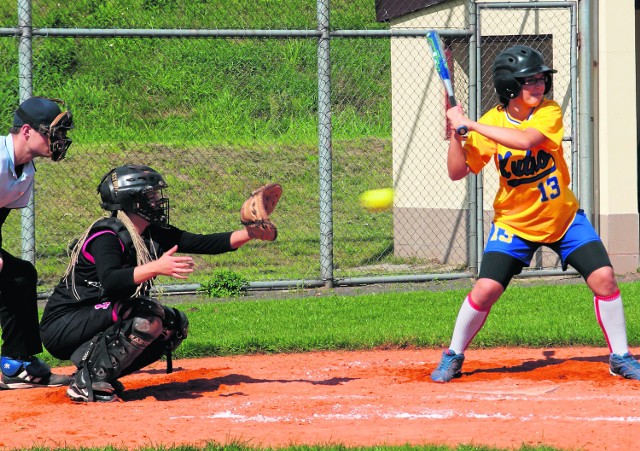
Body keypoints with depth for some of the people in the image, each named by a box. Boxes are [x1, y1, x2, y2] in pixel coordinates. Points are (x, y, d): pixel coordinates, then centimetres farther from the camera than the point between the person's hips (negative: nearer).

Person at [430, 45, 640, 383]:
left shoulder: (549, 112, -13)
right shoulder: (491, 122, -10)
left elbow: (524, 140, -34)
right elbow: (457, 172, -10)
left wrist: (469, 124, -33)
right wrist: (455, 133, -24)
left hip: (563, 218, 0)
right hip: (514, 224, 0)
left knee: (603, 278, -11)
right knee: (485, 289, -12)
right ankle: (453, 357, 10)